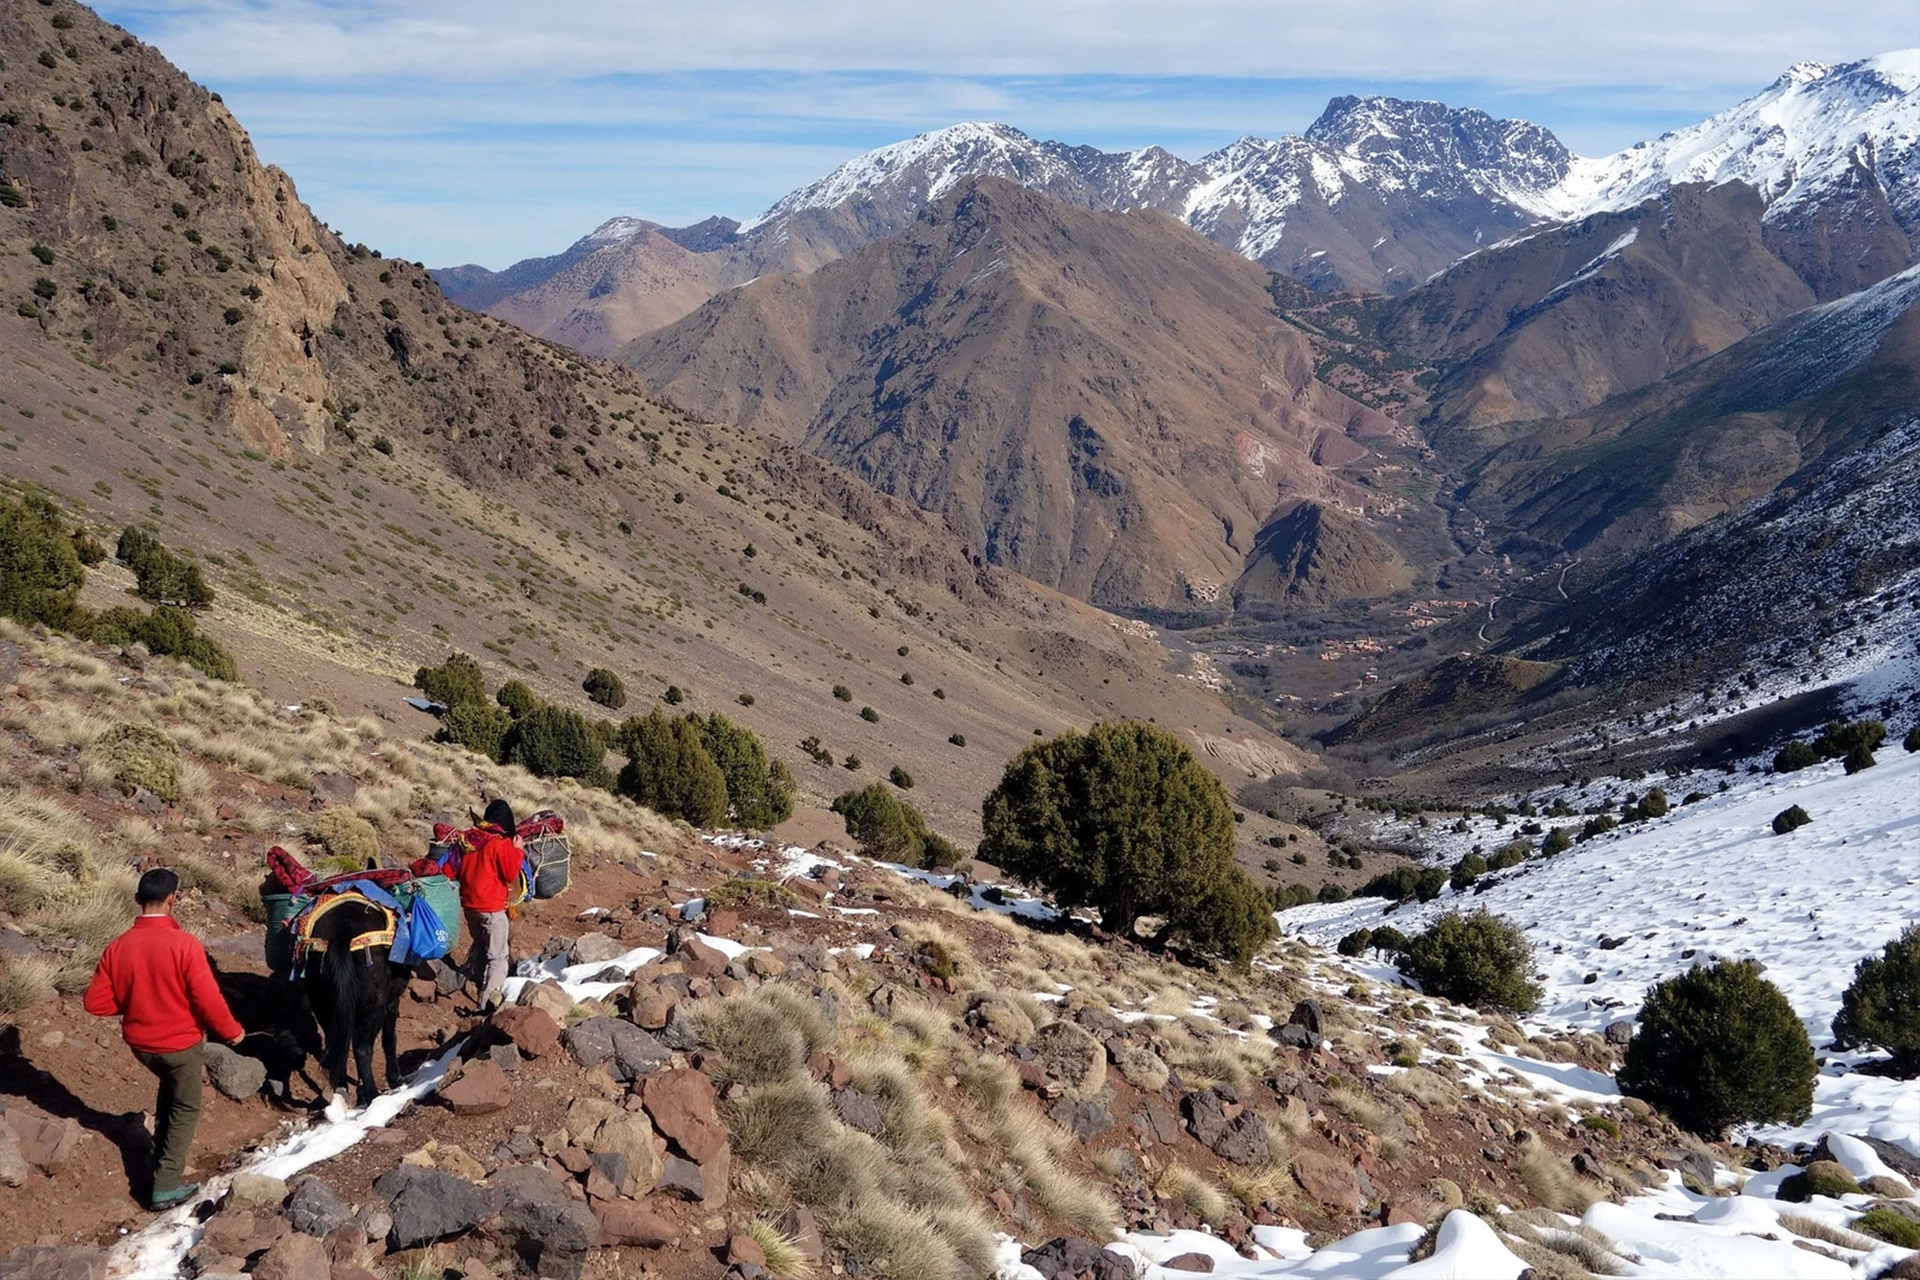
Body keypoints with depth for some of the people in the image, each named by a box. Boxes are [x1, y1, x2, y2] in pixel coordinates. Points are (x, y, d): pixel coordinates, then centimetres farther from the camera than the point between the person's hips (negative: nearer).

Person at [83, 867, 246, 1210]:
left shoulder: (118, 947, -11)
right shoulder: (184, 944, -25)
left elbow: (95, 1002, -5)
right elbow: (208, 999, -23)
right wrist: (231, 1031, -7)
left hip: (140, 1043, 5)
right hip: (182, 1043, -5)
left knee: (169, 1085, 33)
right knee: (185, 1108, 14)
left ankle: (160, 1153, 40)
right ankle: (165, 1186, 13)